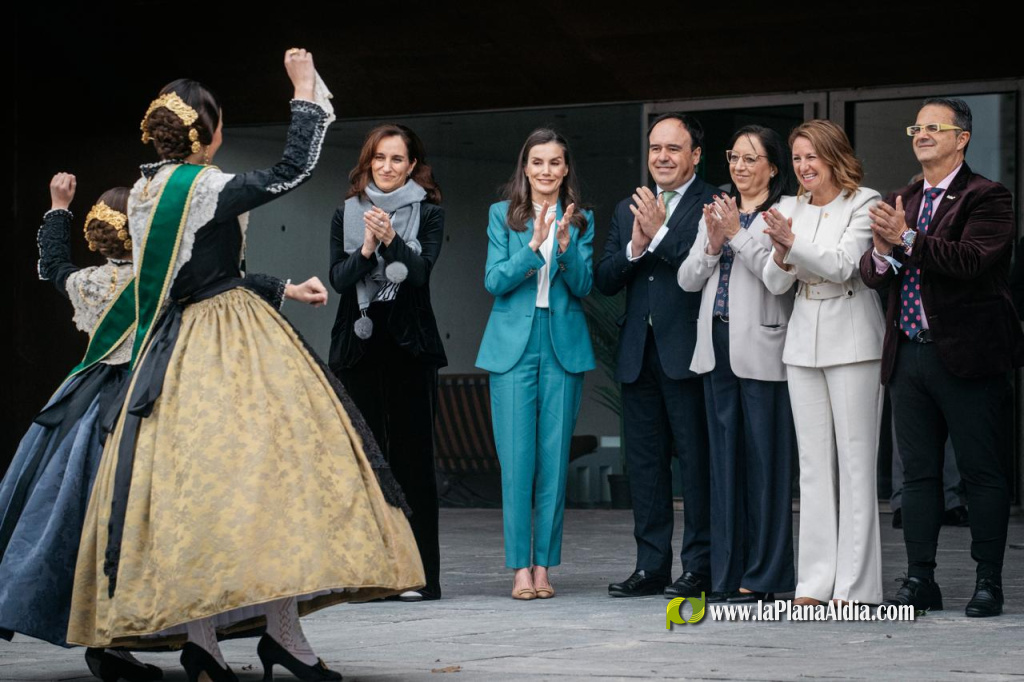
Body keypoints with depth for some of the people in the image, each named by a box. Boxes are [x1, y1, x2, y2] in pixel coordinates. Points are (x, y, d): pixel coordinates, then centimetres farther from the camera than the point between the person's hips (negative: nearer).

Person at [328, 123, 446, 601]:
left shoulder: (428, 213, 5)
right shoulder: (347, 214, 11)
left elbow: (420, 272, -9)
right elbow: (338, 279, 1)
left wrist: (391, 240, -24)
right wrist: (365, 249, -17)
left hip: (409, 346, -2)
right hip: (358, 346, 2)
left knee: (412, 456, -4)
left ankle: (419, 573, -3)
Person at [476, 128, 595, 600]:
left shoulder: (581, 219, 9)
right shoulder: (502, 215, 6)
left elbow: (584, 285, 1)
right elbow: (494, 281, -3)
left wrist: (565, 247, -17)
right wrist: (534, 246, -17)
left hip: (564, 346, 1)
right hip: (514, 345, -1)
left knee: (554, 459, 2)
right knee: (516, 459, -5)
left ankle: (544, 565, 8)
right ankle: (519, 567, -1)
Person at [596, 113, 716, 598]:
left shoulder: (712, 205, -3)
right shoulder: (627, 210, 17)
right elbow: (604, 281, 9)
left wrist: (660, 234, -18)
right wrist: (634, 247, -7)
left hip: (687, 353, -6)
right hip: (639, 354, 6)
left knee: (697, 460, -3)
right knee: (644, 462, 9)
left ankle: (700, 567, 2)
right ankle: (651, 566, 14)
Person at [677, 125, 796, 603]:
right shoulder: (715, 215, 18)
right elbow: (687, 280, 12)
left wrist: (738, 235, -14)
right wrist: (713, 245, -4)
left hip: (761, 348, -7)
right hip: (717, 347, 7)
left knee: (765, 458, -4)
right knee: (725, 458, 9)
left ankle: (762, 576, 0)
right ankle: (728, 573, 13)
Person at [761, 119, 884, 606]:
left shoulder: (864, 203, -4)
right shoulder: (790, 209, 12)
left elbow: (842, 266, -16)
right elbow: (774, 284, 8)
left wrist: (794, 244, -28)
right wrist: (782, 257, -13)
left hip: (852, 342, -6)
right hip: (804, 341, 6)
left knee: (855, 462, -5)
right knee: (813, 465, 6)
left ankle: (855, 586, -3)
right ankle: (815, 583, 9)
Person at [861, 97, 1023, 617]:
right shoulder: (899, 203, 15)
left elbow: (972, 259, -20)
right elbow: (871, 273, 8)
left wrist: (907, 238, -25)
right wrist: (882, 250, -15)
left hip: (967, 358, -6)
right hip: (910, 355, 6)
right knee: (918, 472, 9)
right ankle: (920, 579, 13)